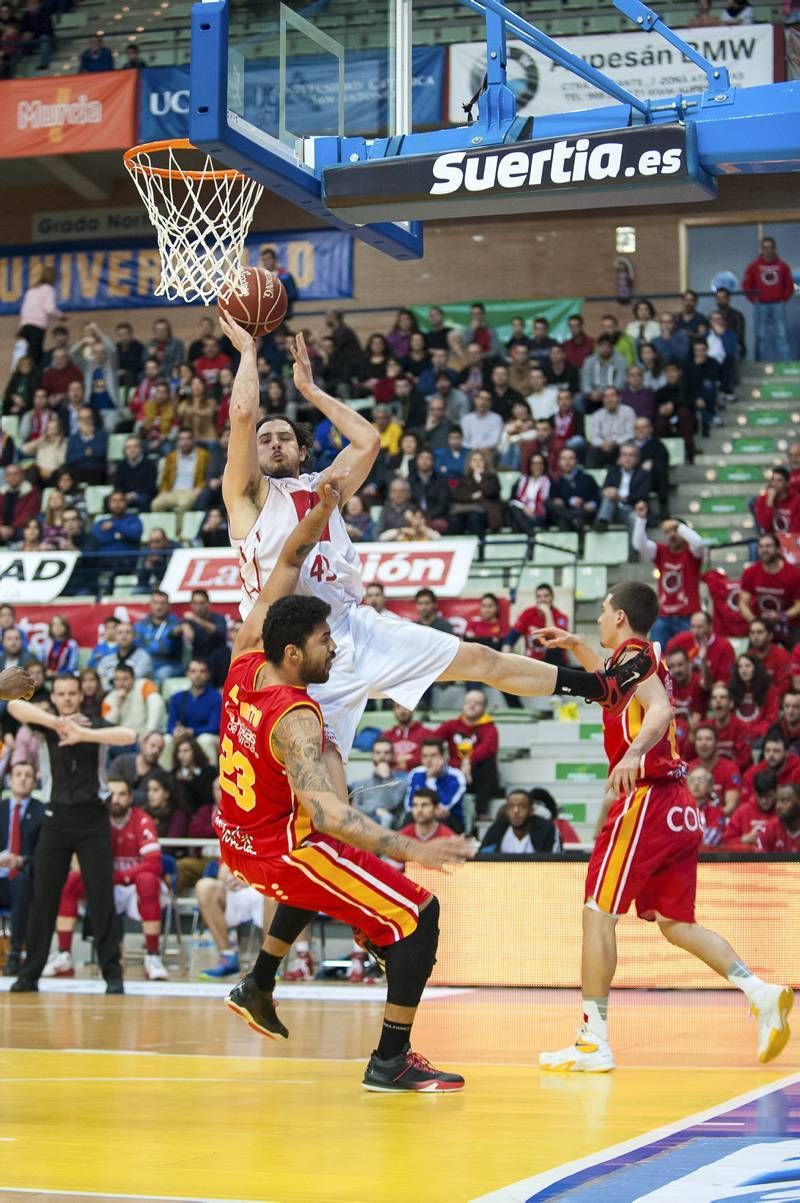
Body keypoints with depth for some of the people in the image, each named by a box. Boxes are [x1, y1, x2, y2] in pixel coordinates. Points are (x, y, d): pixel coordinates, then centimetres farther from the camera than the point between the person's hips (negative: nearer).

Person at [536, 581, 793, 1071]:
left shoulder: (632, 655, -6)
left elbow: (660, 709, -25)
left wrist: (634, 752, -42)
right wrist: (576, 647, 40)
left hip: (647, 797, -9)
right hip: (678, 807, 9)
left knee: (599, 914, -5)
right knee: (677, 923, 13)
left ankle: (593, 1041, -7)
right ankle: (762, 993, -2)